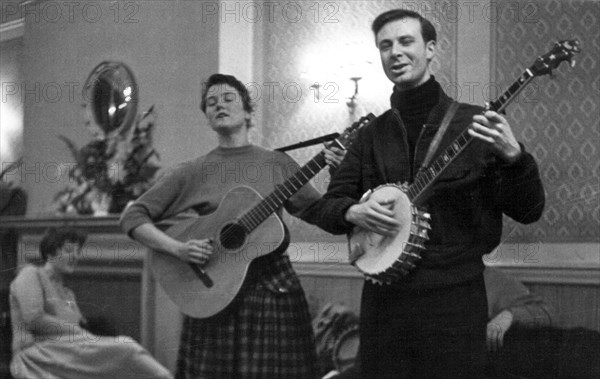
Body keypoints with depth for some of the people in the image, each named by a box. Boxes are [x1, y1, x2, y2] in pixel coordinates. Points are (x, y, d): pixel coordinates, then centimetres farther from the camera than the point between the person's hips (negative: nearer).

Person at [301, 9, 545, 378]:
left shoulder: (473, 124, -1)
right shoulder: (372, 134, 10)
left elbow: (529, 210, -4)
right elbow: (325, 205, 15)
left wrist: (513, 155, -22)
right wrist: (353, 212, -7)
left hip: (453, 296, -3)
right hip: (383, 297, 3)